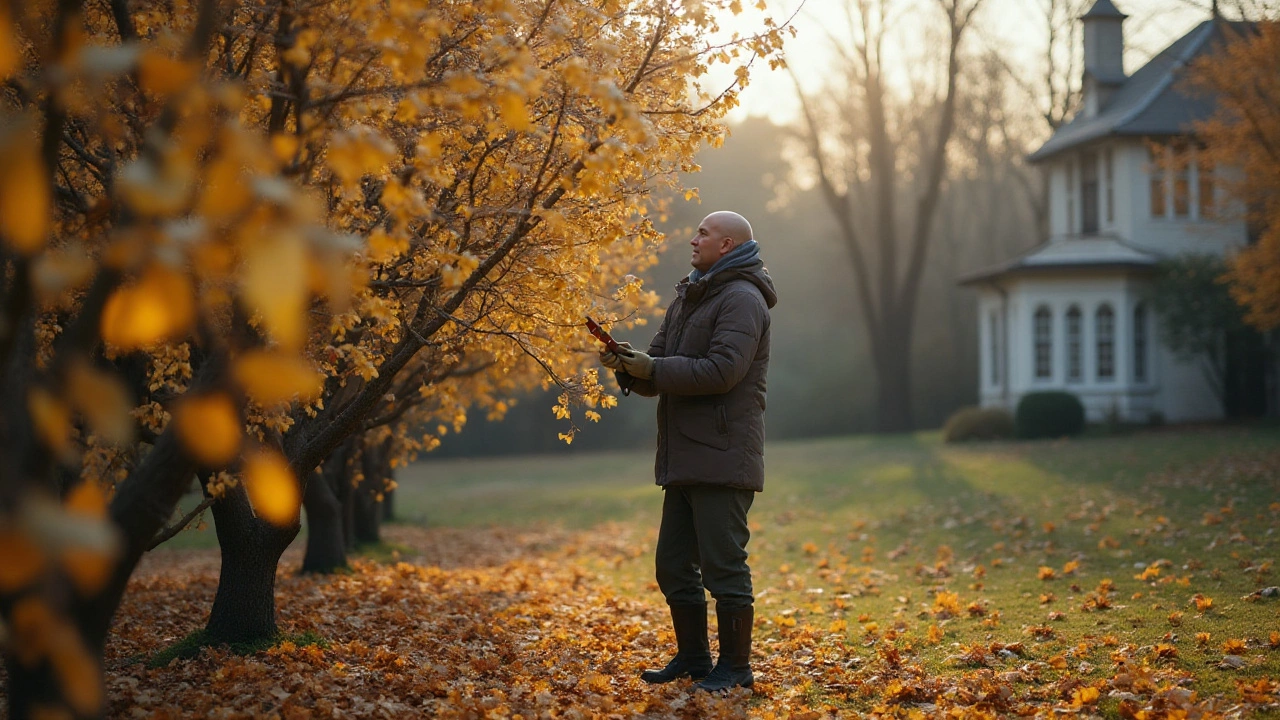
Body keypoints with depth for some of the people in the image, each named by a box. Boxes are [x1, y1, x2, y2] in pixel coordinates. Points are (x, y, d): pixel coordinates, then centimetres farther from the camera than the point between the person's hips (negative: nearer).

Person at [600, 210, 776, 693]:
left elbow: (723, 370, -23)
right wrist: (630, 366, -5)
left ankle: (735, 667, 3)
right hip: (685, 460, 10)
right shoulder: (688, 297, 19)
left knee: (724, 566, -5)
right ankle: (693, 657, 25)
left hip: (722, 460, -10)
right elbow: (660, 375, 17)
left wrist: (653, 369, -18)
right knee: (674, 564, 14)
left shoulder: (742, 299, -10)